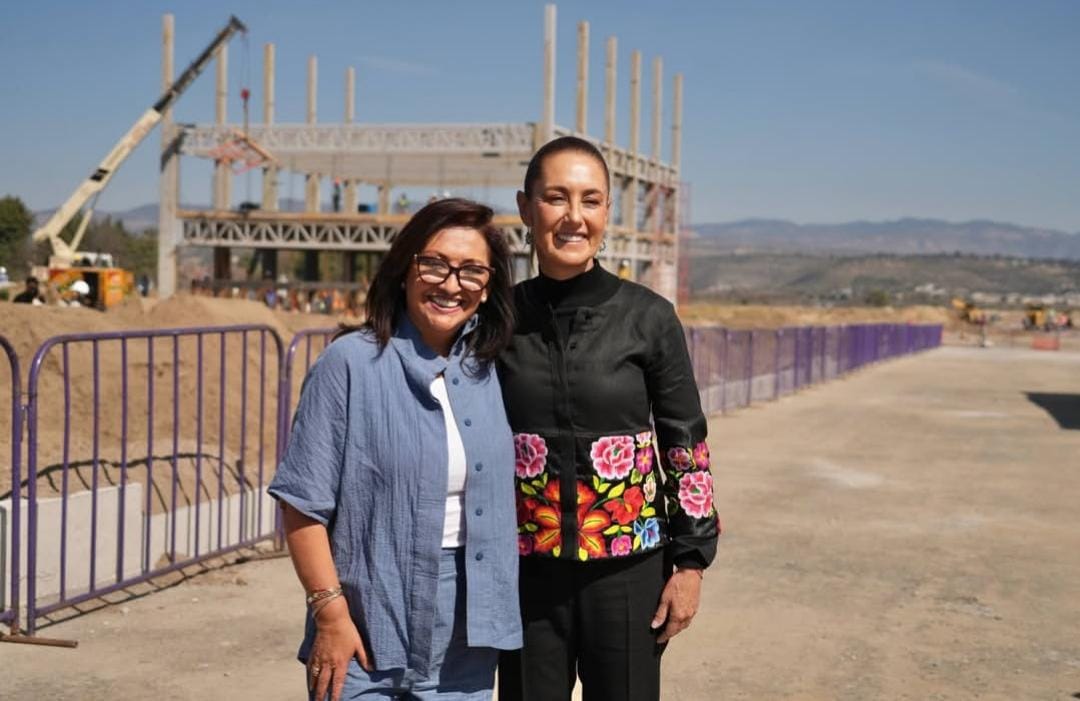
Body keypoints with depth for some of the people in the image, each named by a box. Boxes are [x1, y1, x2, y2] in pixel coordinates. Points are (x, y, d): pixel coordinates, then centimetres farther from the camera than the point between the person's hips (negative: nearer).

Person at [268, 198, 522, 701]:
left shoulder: (488, 370, 5)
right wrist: (330, 613, -13)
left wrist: (496, 617, 9)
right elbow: (303, 504, -10)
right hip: (368, 637, -4)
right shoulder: (351, 363, -10)